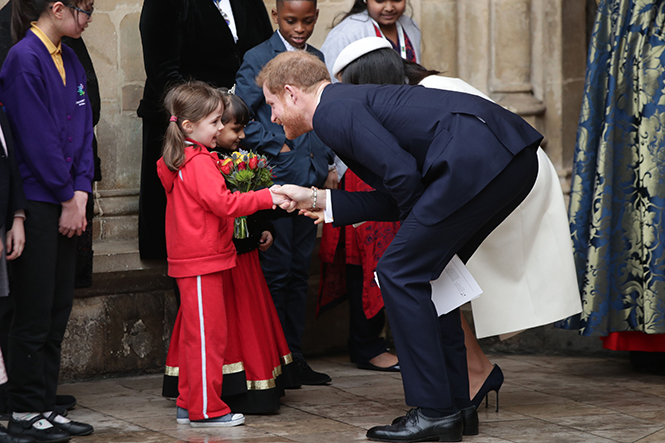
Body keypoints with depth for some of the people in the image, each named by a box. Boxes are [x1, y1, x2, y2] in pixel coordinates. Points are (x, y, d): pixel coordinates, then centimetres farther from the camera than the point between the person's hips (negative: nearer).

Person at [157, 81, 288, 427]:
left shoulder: (181, 161, 15)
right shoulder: (199, 162, -17)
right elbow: (223, 204, -22)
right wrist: (266, 198, -17)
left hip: (190, 261, 10)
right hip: (203, 261, -10)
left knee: (195, 334, 15)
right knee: (209, 334, -6)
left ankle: (188, 402, 21)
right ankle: (206, 410, -3)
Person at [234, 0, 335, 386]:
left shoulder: (317, 59, 15)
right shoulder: (258, 59, -5)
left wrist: (327, 164, 13)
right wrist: (278, 147, -10)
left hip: (310, 179, 6)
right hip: (274, 178, -6)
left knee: (300, 271, 10)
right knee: (275, 271, -4)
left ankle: (295, 357, 16)